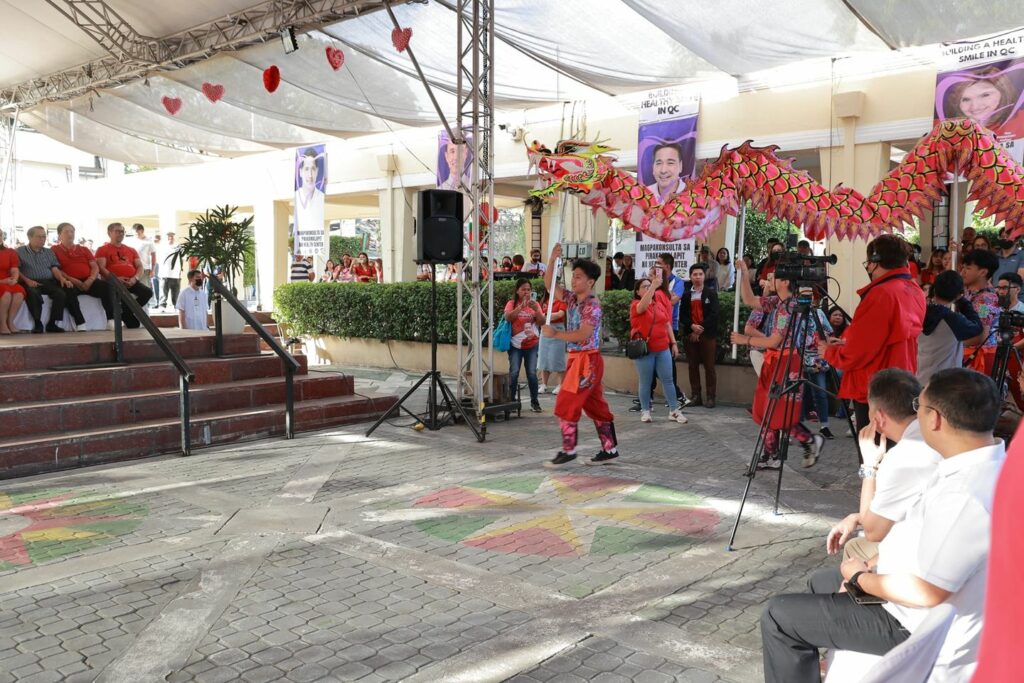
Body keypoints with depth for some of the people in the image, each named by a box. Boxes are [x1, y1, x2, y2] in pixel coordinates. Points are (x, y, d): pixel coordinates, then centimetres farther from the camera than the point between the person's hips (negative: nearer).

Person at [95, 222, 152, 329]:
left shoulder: (131, 250, 25)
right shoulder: (102, 250, 11)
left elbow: (140, 267, 16)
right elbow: (101, 268, -3)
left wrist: (135, 278, -6)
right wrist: (115, 279, -18)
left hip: (131, 282, 4)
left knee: (148, 292, -25)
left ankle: (125, 311, -10)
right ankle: (131, 320, -18)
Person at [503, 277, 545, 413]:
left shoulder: (534, 304, 4)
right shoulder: (512, 303, -2)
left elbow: (542, 323, -5)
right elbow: (508, 317, -21)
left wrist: (536, 309, -21)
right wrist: (521, 306, -29)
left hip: (532, 345, 1)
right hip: (515, 345, -1)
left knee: (532, 373, -2)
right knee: (514, 373, -7)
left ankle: (535, 402, 4)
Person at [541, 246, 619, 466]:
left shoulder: (592, 306, -16)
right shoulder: (572, 299, 10)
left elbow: (582, 335, -24)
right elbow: (549, 285, 9)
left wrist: (555, 334, -21)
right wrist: (552, 260, -2)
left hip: (587, 360, -9)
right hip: (575, 359, 9)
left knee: (566, 405, -7)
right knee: (595, 406, 11)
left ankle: (568, 451, 2)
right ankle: (610, 449, 18)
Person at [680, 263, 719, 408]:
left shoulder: (711, 293, 5)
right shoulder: (686, 295, 12)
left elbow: (713, 314, -5)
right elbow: (682, 315, 5)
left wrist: (701, 329, -11)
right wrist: (692, 326, -13)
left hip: (707, 335, -3)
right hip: (690, 334, 3)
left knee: (709, 366, -2)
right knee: (693, 366, 4)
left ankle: (711, 397, 2)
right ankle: (695, 396, 10)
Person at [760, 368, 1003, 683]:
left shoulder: (964, 495, -35)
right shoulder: (983, 462, -3)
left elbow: (925, 592, -30)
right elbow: (920, 530, 11)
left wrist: (860, 578, -13)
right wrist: (873, 564, 5)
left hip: (922, 630, -10)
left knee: (779, 615, -6)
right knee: (821, 582, 27)